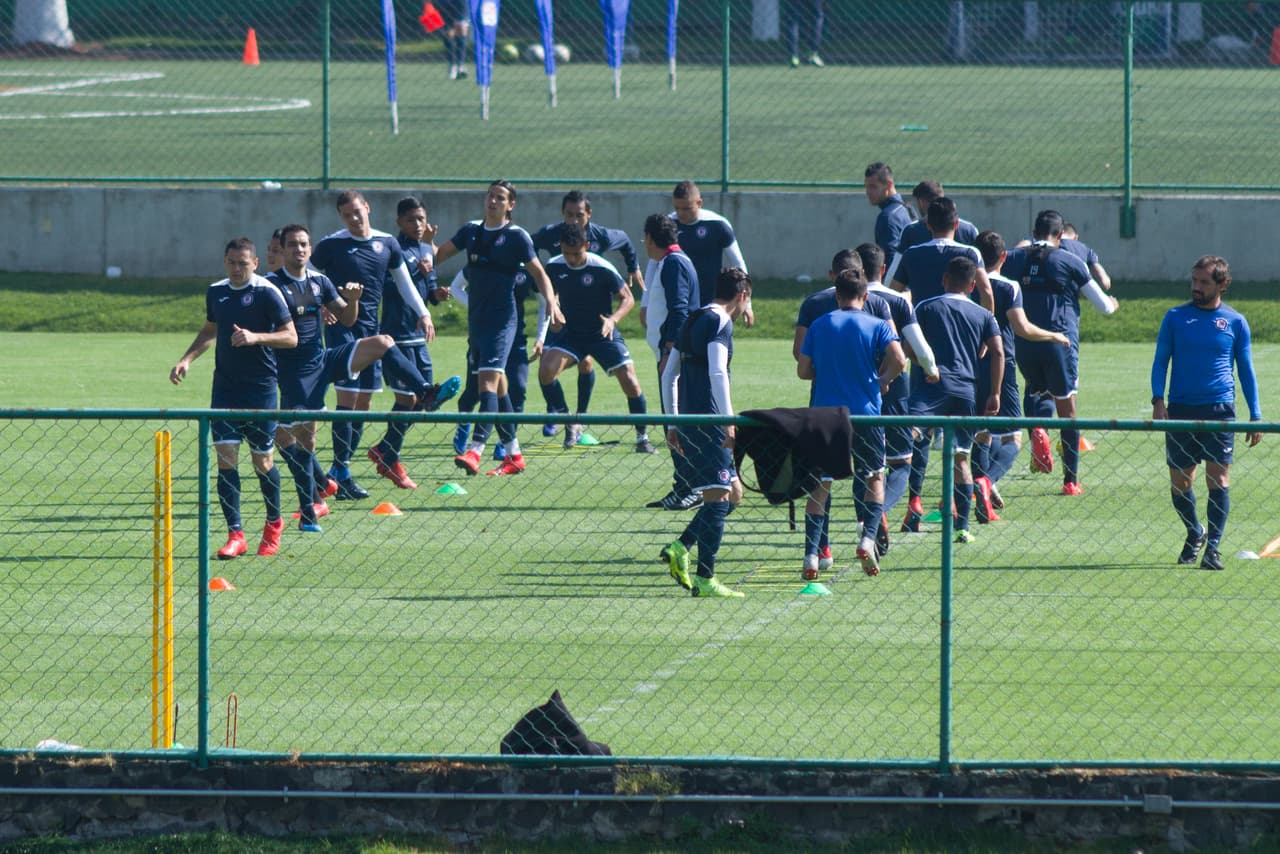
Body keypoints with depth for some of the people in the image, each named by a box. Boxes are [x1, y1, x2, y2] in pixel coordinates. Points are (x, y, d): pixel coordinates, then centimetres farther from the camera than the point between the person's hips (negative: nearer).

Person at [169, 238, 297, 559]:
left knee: (262, 460, 4)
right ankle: (235, 534, -6)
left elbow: (290, 337, -9)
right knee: (226, 458, -7)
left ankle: (274, 524, 27)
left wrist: (255, 337, -23)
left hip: (260, 388, -4)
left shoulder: (267, 293, -7)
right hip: (225, 386, 4)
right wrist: (187, 359, 12)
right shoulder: (216, 292, 9)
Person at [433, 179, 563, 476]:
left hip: (503, 318, -7)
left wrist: (551, 303, -16)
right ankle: (514, 454, 19)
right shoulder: (472, 231, 12)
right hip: (476, 317, 7)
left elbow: (539, 274, -1)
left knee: (488, 379, -20)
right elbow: (438, 256, 16)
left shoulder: (516, 236, -4)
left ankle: (475, 450, -32)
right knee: (497, 385, 12)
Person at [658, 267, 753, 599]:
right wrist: (729, 421, -24)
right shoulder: (719, 323, -8)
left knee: (733, 493, 14)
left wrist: (673, 424, 26)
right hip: (708, 420, -9)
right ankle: (705, 579, -9)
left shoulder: (694, 320, 19)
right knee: (719, 497, -7)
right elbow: (717, 372, -22)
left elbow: (669, 374, 22)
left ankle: (681, 547, 4)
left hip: (689, 421, 9)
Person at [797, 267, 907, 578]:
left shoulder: (819, 325, 5)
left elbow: (803, 370, 3)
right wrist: (883, 380, 4)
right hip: (865, 415, -1)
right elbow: (898, 360, -15)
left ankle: (811, 554, -3)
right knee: (874, 479, 14)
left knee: (819, 485, 7)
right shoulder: (877, 326, -1)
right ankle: (868, 538, -7)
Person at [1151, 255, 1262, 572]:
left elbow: (1246, 370, 11)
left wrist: (1255, 415, 6)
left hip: (1219, 410, -1)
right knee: (1179, 482, 6)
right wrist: (1158, 399, -7)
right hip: (1180, 409, 2)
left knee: (1218, 477, -9)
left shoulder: (1235, 322, 6)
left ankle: (1213, 547, -5)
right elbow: (1160, 360, 8)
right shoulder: (1175, 317, 7)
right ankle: (1194, 534, 29)